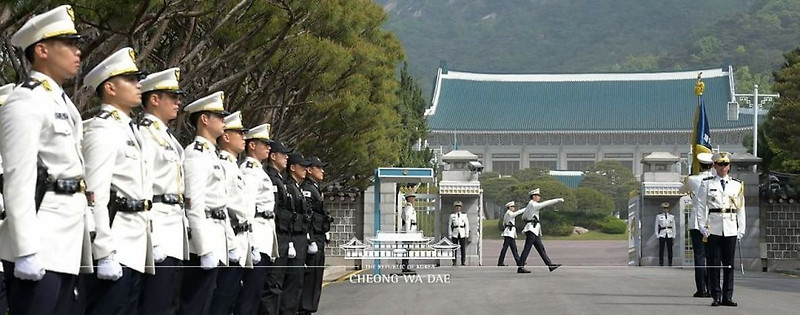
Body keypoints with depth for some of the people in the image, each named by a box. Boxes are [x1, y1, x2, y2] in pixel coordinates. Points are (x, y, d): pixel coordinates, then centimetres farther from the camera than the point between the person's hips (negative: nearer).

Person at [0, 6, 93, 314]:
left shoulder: (62, 102, 19)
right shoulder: (25, 103, -11)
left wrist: (85, 245, 19)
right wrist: (26, 251, -23)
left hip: (66, 245, 9)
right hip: (40, 246, -9)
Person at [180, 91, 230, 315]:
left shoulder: (211, 154, 19)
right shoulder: (196, 154, -12)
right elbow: (194, 206, -19)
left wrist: (228, 242, 19)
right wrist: (206, 249, -23)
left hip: (214, 240, 10)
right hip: (202, 241, -10)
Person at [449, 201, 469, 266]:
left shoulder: (464, 215, 9)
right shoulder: (452, 216, 8)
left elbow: (467, 225, 7)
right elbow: (450, 226, 8)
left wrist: (467, 234, 0)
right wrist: (450, 235, 2)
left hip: (462, 234, 0)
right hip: (455, 234, 0)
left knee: (463, 248, -3)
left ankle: (463, 262, 2)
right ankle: (454, 262, 0)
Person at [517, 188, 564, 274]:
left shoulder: (529, 206, 19)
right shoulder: (533, 205, -11)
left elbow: (523, 217, 27)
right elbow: (546, 203, -14)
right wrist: (558, 200, -11)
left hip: (535, 231, 10)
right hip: (531, 229, -10)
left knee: (541, 249, 7)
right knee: (527, 248, -11)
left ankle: (550, 265, 7)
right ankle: (520, 267, -12)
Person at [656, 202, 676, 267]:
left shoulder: (672, 216, 12)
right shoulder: (659, 216, 8)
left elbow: (673, 227, 13)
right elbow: (656, 226, 9)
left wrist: (674, 237, 9)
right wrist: (657, 235, 1)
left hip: (670, 235, 1)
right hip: (662, 234, -1)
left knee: (670, 250, -1)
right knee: (661, 250, -5)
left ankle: (670, 264, 3)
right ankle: (661, 263, -2)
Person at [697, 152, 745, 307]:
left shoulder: (737, 185, 11)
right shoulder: (707, 184, 5)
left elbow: (741, 208, 13)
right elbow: (701, 206, 4)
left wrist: (741, 229, 7)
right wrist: (702, 226, -4)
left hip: (731, 229, 2)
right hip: (713, 229, -2)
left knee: (729, 264, 3)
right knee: (714, 263, -2)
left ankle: (727, 297, 7)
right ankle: (716, 296, 2)